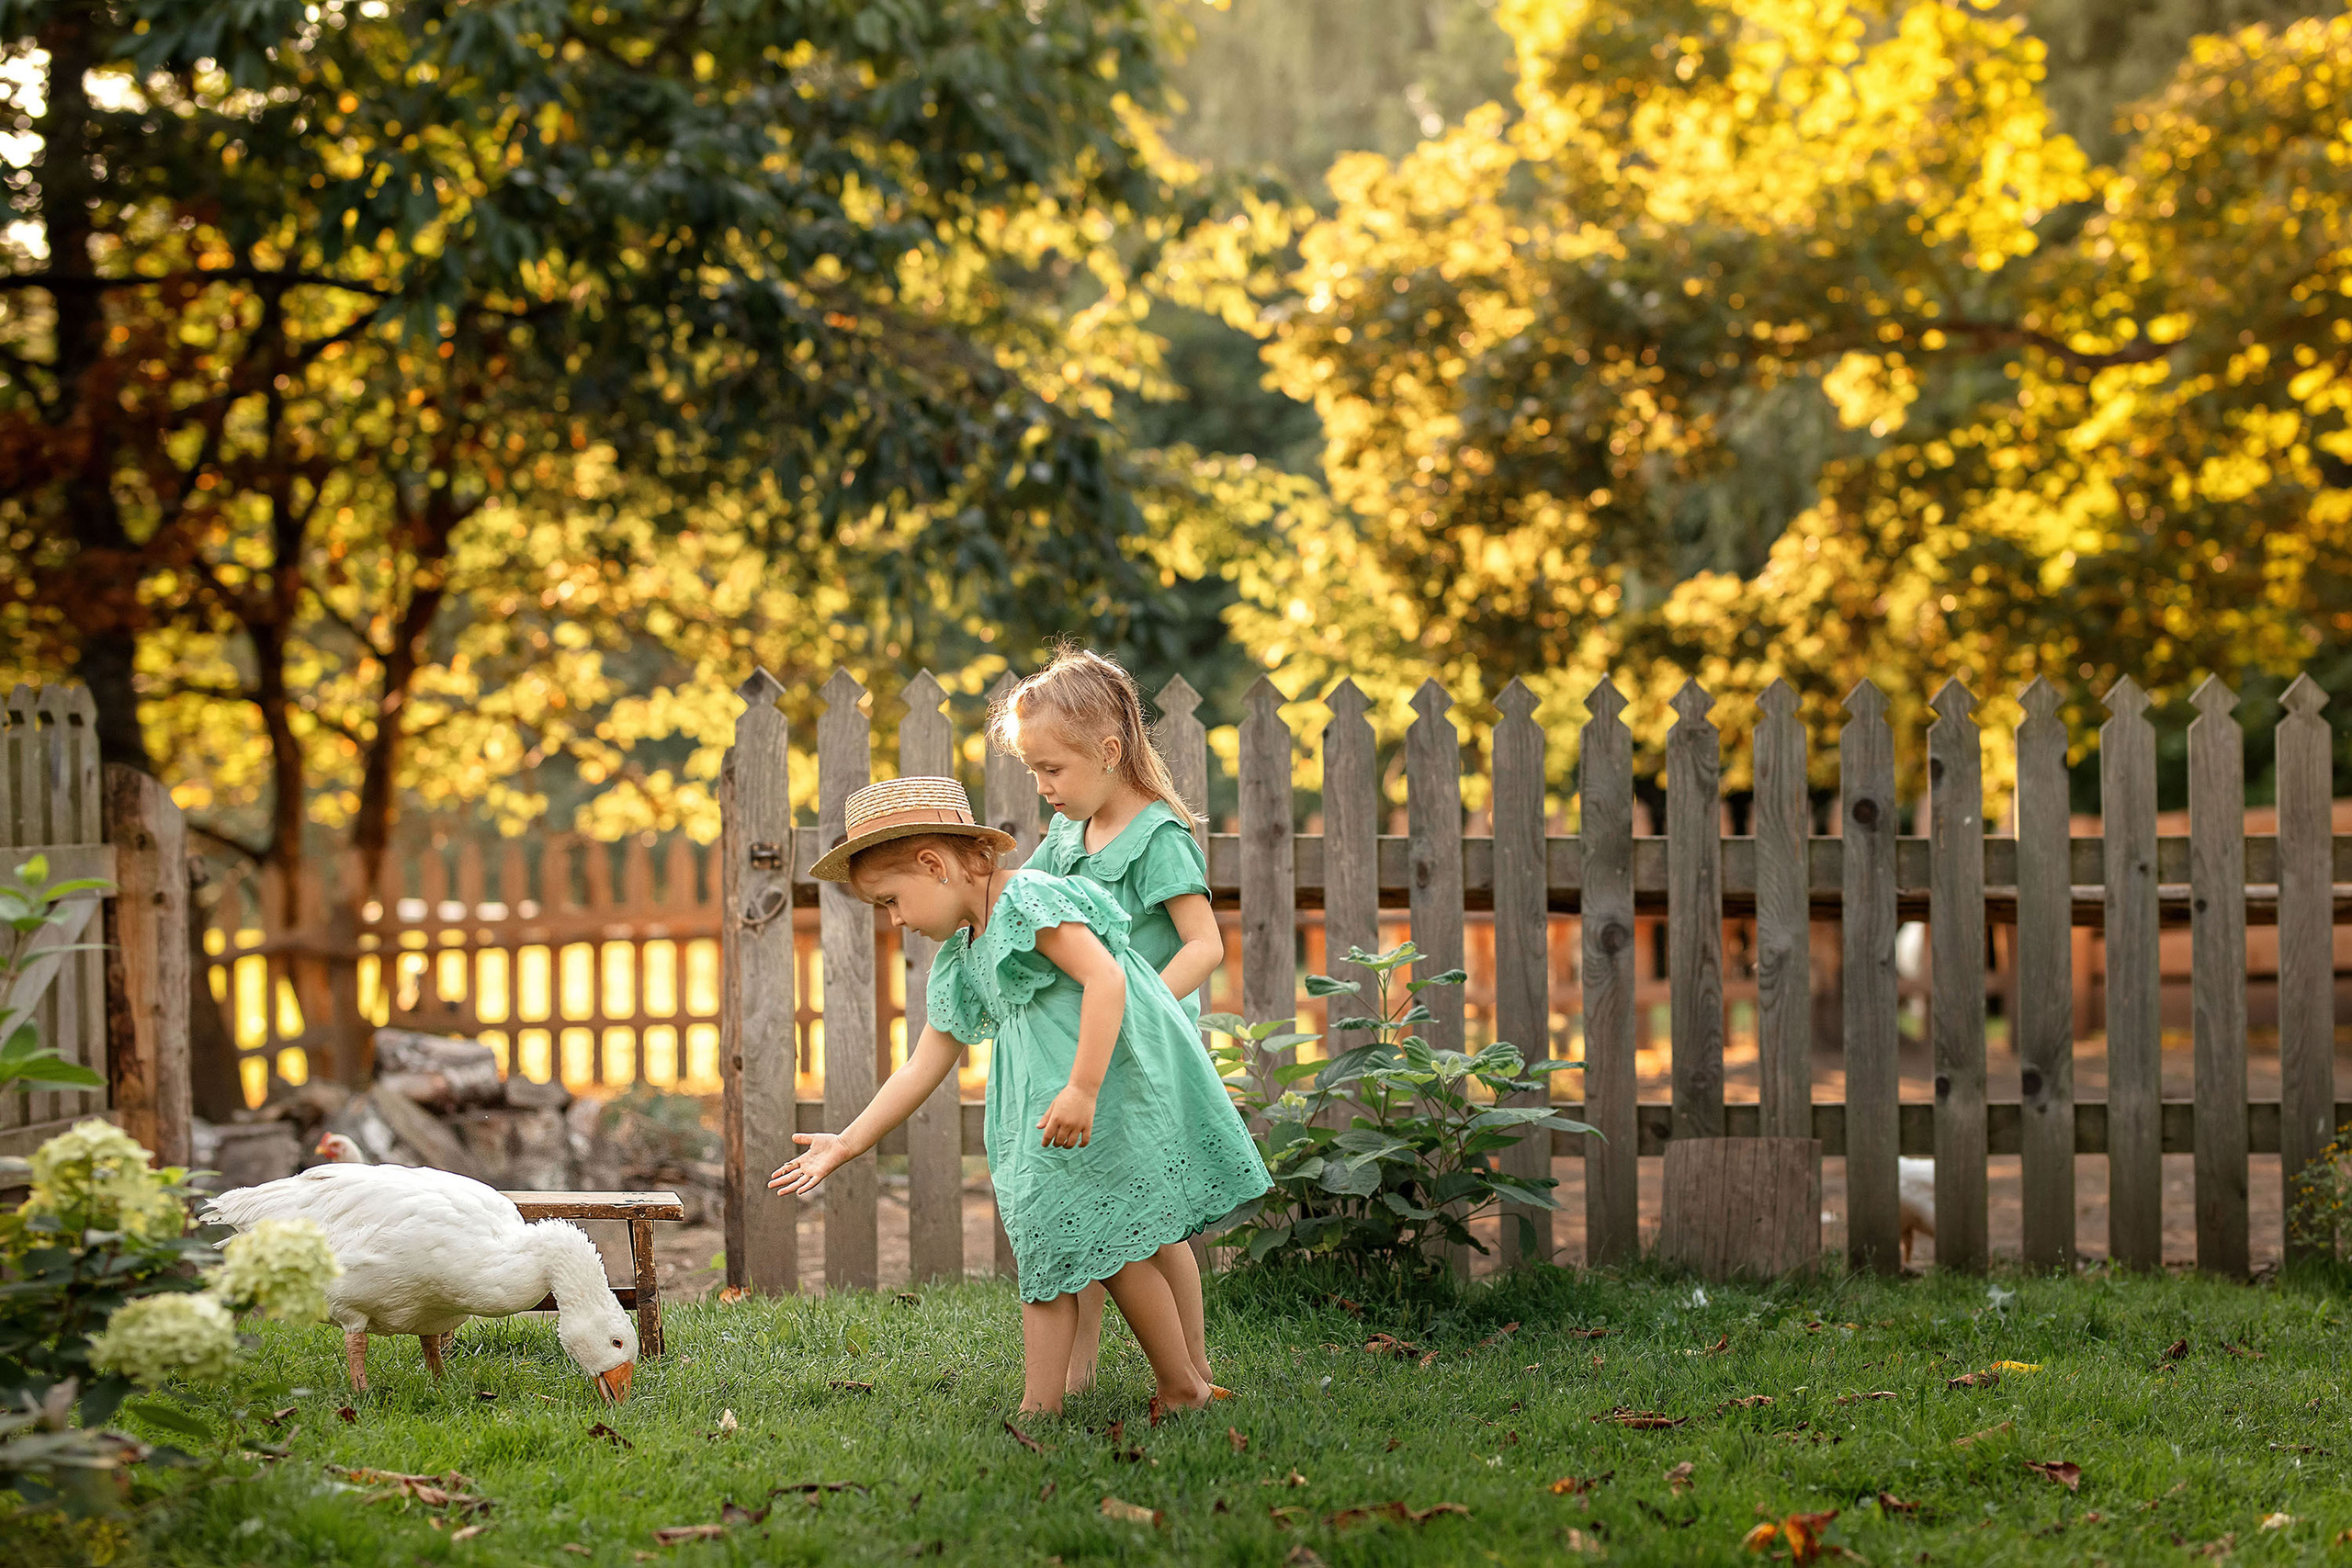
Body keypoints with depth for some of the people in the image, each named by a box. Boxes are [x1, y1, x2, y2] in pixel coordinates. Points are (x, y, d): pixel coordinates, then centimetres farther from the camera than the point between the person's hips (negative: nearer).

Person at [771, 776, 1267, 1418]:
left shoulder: (1030, 898, -12)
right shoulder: (961, 956, 16)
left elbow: (1105, 977, -23)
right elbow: (923, 1065, 20)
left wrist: (1082, 1088, -29)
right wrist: (848, 1143, 19)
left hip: (1116, 1076, -9)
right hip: (1044, 1109, 9)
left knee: (1107, 1240, -5)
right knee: (1049, 1247, 4)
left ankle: (1183, 1385, 8)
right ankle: (1040, 1407, 3)